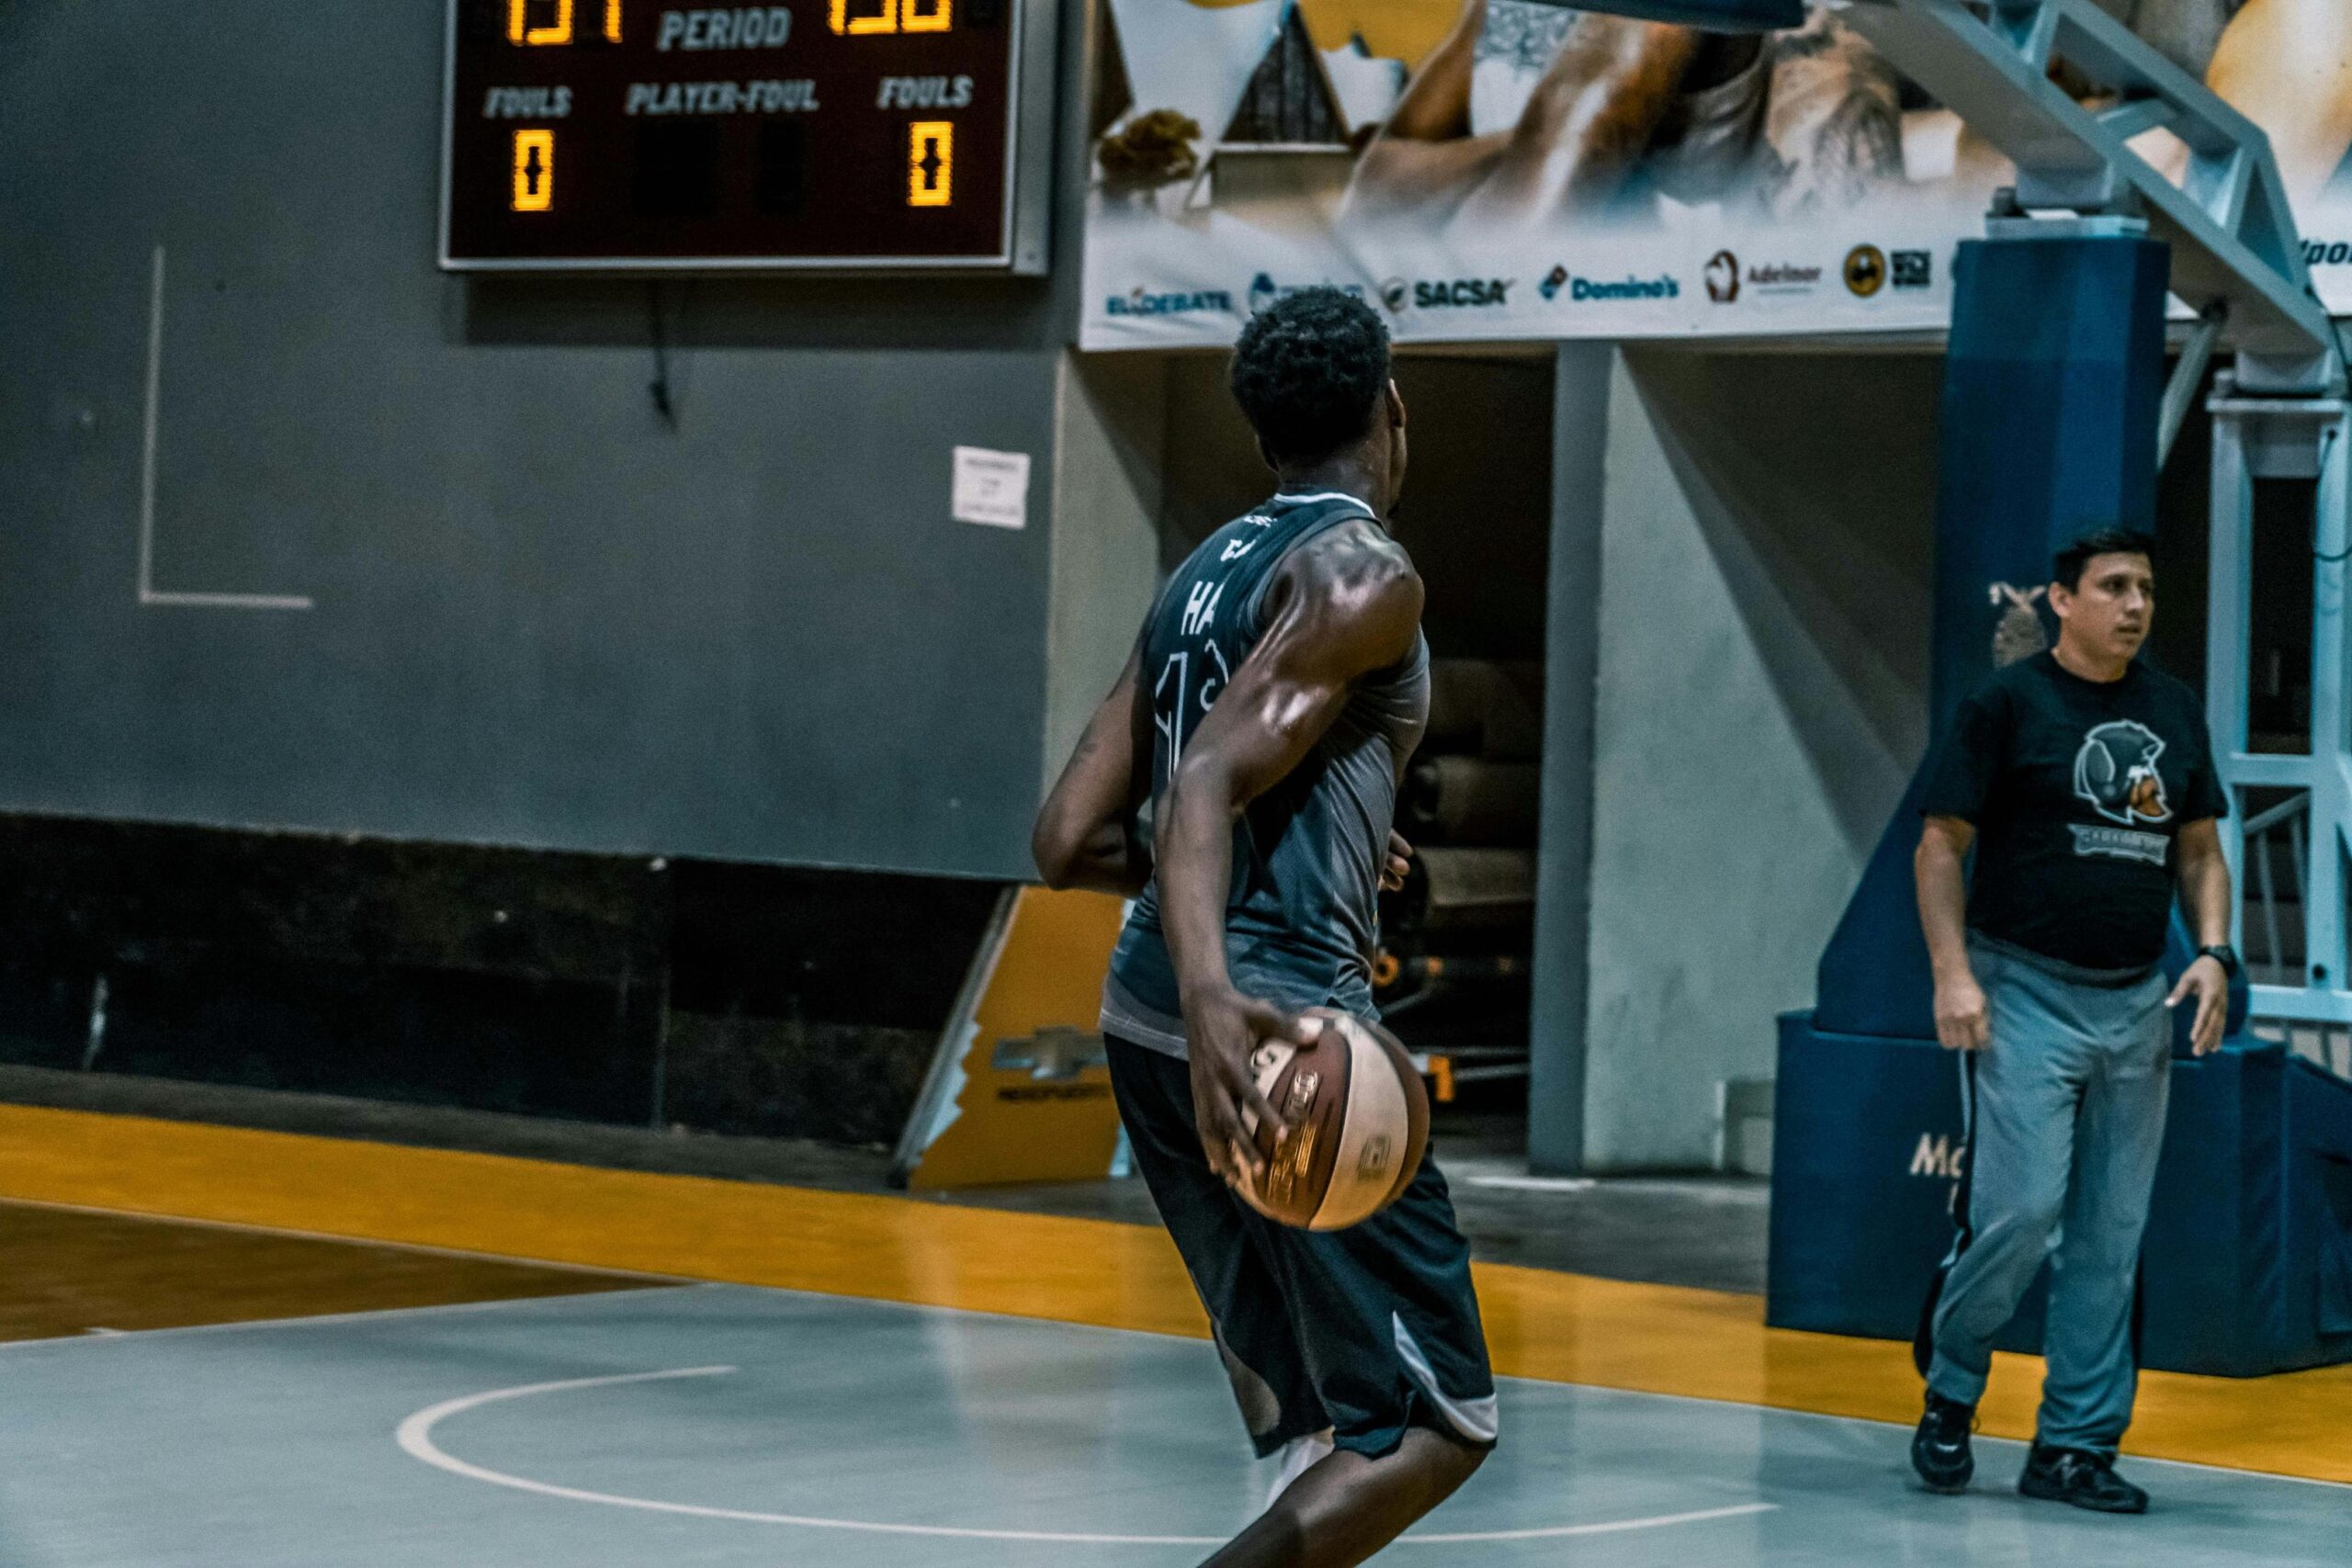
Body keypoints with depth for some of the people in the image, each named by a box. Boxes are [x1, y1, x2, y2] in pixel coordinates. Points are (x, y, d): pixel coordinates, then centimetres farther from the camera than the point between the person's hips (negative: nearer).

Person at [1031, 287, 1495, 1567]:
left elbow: (1071, 841, 14)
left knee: (1319, 1429, 20)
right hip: (1271, 1026, -9)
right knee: (1434, 1423, -4)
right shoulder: (1363, 574, -7)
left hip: (1147, 1026, 9)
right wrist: (1211, 993, -36)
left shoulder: (1200, 574, 16)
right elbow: (1208, 779, -21)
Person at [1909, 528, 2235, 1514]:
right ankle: (1949, 1388, 11)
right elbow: (1940, 847, -4)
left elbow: (2198, 848, 18)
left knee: (2111, 1238, 5)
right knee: (2021, 1211, -13)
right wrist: (1953, 973, -14)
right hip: (2025, 996, -5)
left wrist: (2213, 954, 2)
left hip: (2136, 1006, 6)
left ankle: (2076, 1444, 13)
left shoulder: (2175, 712, 12)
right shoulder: (2009, 704, -4)